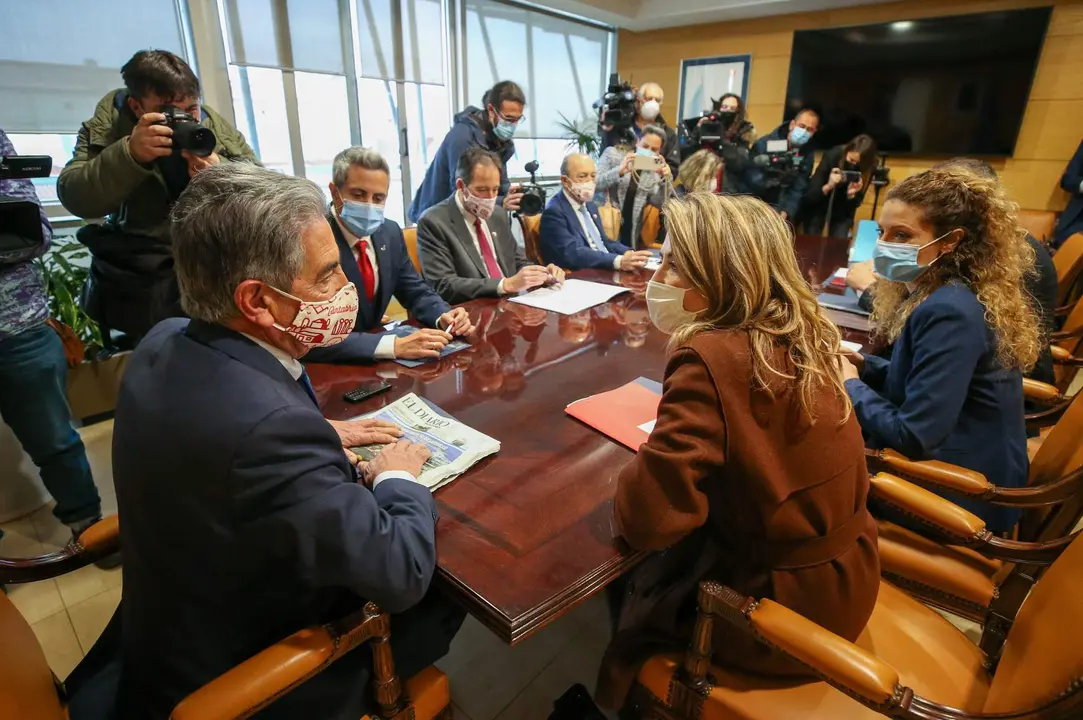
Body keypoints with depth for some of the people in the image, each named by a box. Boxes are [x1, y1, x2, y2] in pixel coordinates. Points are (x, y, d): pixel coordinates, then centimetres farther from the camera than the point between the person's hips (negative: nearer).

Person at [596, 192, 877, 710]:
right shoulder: (804, 333, -5)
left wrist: (636, 475, -11)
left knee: (626, 578, 17)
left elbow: (646, 519, -30)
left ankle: (618, 694, 46)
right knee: (662, 562, 24)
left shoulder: (710, 359, -29)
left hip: (783, 607, -7)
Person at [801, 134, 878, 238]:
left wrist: (852, 194, -34)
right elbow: (810, 194, -27)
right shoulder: (833, 155, -24)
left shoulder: (868, 168, -19)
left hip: (842, 210, 2)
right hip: (816, 205, -1)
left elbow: (856, 203, -13)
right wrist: (828, 186, -45)